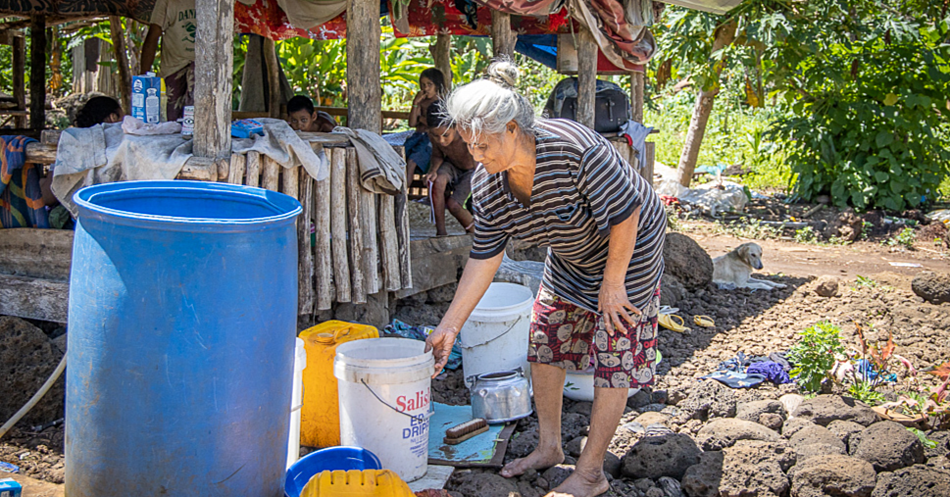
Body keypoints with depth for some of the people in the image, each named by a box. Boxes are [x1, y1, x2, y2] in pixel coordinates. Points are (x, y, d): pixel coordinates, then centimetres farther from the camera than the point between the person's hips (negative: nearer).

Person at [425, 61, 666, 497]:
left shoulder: (574, 149, -38)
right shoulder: (486, 183, -16)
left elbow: (625, 214, -28)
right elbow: (484, 258, -10)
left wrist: (612, 281, -19)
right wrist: (449, 326, -11)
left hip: (628, 245, -7)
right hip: (569, 256, 7)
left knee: (613, 358, -4)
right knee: (543, 341, 8)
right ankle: (549, 447, 25)